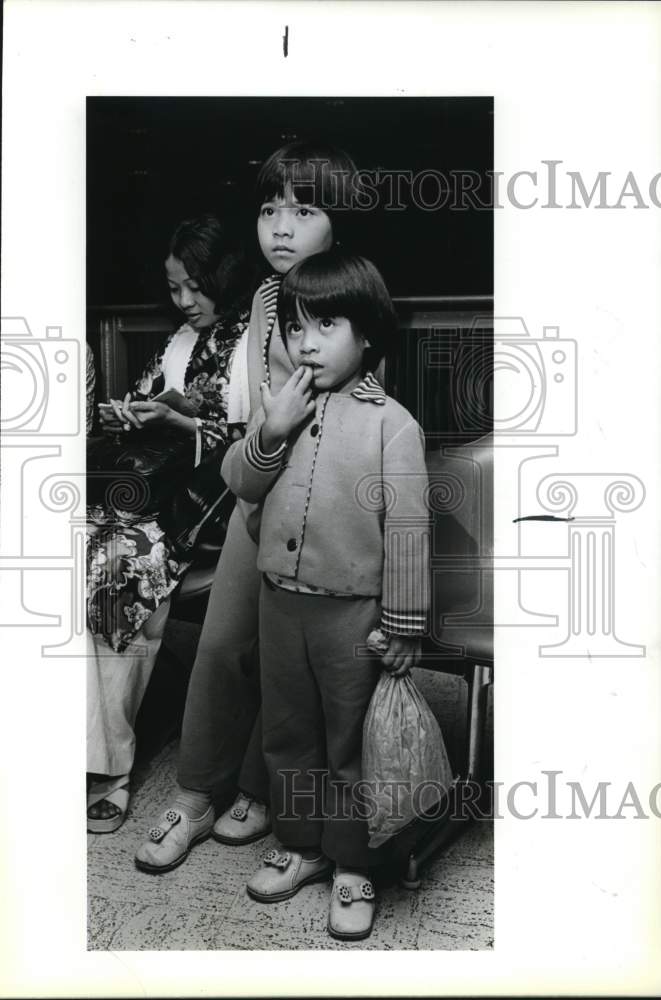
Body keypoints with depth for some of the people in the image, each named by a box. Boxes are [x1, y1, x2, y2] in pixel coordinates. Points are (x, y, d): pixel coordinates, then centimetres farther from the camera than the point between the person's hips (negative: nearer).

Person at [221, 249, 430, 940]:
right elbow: (239, 484, 4)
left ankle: (352, 868, 30)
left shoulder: (392, 423, -12)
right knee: (287, 735, 19)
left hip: (354, 612, -5)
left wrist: (403, 624, -10)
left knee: (353, 745, 11)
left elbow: (407, 530, -11)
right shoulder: (284, 406, 4)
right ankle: (299, 845, 39)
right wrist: (270, 433, -14)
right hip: (281, 602, 5)